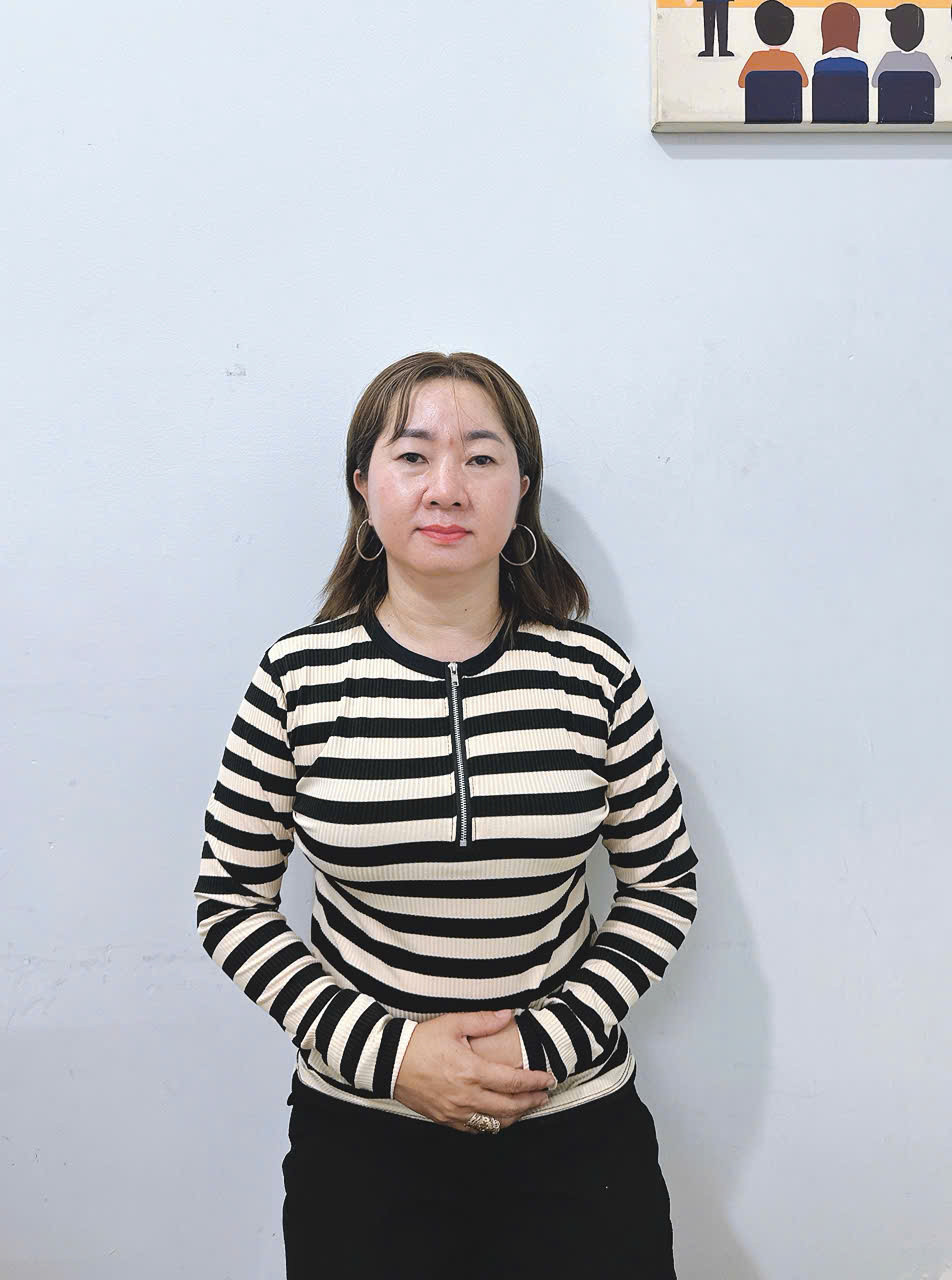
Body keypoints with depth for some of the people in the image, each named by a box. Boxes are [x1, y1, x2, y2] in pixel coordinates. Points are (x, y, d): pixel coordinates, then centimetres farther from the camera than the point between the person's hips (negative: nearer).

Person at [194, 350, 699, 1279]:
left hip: (576, 1128, 1)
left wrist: (552, 1039, -9)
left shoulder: (592, 672, -6)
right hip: (358, 1132, 0)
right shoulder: (300, 677, -7)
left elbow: (664, 883, 3)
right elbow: (230, 899, -2)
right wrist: (382, 1049, -12)